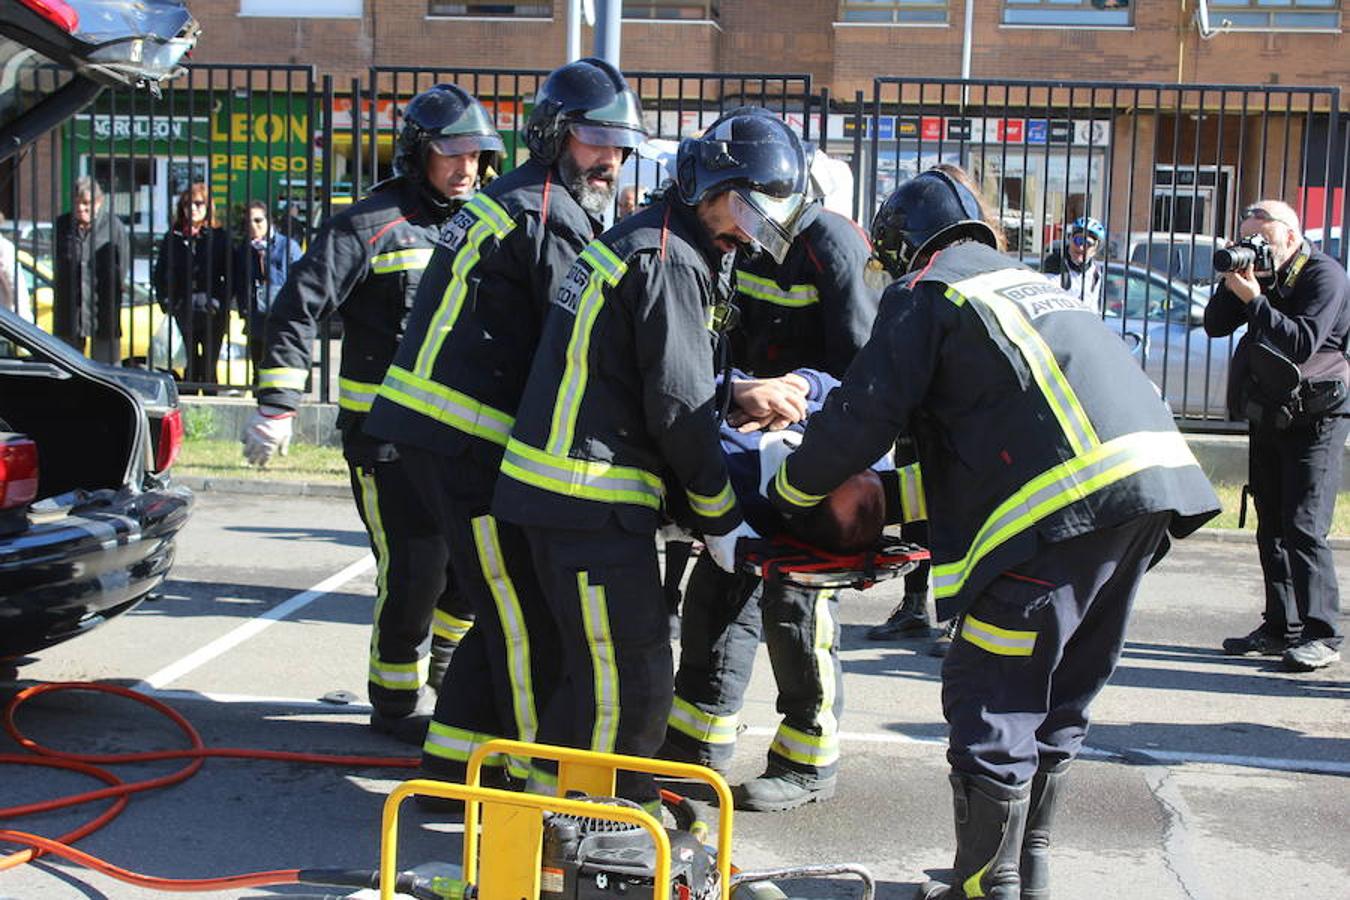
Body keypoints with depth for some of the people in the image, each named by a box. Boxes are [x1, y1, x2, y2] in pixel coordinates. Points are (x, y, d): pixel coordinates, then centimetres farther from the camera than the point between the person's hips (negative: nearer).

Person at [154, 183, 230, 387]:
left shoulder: (220, 237, 2)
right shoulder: (172, 238, 9)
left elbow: (230, 275, 1)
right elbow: (160, 273, 12)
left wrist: (218, 301, -9)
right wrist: (167, 300, 1)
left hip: (212, 312, -2)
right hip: (183, 311, 2)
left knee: (208, 365, -1)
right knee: (191, 364, 6)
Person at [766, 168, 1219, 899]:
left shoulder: (924, 291, 6)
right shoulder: (1028, 281, 30)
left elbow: (864, 416, 1)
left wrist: (789, 490, 18)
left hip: (1067, 498, -8)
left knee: (991, 700, 2)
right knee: (1058, 697, 19)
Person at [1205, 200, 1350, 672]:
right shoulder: (1260, 274, 9)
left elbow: (1301, 344, -24)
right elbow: (1215, 326, 4)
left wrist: (1253, 299, -26)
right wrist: (1231, 285, -10)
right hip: (1268, 416, 8)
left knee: (1304, 527, -13)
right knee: (1271, 528, 9)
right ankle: (1281, 628, 16)